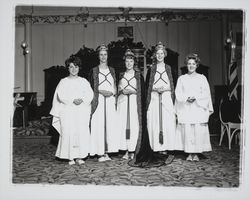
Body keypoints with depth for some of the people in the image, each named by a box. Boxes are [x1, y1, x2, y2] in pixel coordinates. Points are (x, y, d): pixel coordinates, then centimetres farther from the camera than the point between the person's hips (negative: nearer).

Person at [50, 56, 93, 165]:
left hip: (82, 111, 2)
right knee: (68, 132, -6)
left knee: (82, 132, -4)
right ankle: (70, 157, 2)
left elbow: (90, 94, 3)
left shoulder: (84, 81, 13)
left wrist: (82, 100, -15)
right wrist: (72, 100, -16)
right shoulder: (63, 81, 8)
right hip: (67, 111, -1)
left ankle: (79, 156, 4)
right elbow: (61, 96, -3)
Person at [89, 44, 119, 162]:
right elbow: (91, 88, 4)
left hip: (110, 100, 3)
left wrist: (112, 93, 0)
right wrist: (101, 91, -8)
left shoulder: (112, 70, 17)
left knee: (110, 126, -2)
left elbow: (115, 86, 16)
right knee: (99, 126, -8)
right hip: (98, 101, -3)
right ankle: (100, 153, -3)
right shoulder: (94, 71, 7)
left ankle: (106, 152, 5)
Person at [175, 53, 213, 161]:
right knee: (186, 131, -3)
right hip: (185, 109, 1)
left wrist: (195, 97, -12)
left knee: (198, 131, -4)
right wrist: (187, 98, -12)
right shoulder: (181, 78, 11)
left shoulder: (202, 78, 8)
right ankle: (189, 153, 7)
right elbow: (178, 93, 5)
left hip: (198, 108, 0)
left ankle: (196, 153, 5)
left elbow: (206, 93, 2)